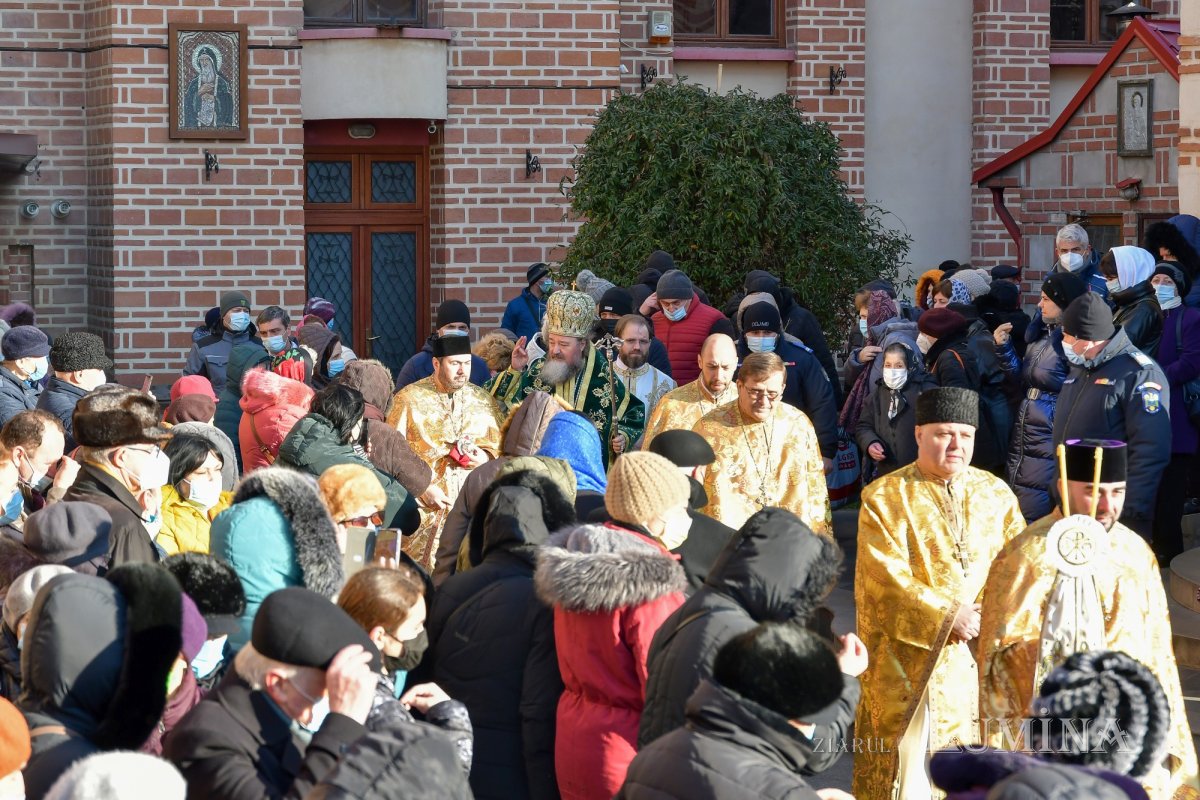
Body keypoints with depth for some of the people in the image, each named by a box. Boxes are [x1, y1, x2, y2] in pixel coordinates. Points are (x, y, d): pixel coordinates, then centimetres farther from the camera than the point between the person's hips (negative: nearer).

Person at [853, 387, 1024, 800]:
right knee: (909, 762, -5)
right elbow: (889, 581, -12)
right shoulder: (885, 498, -3)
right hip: (912, 658, -4)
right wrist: (948, 618, -17)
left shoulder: (996, 494, 10)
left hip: (981, 657, 4)